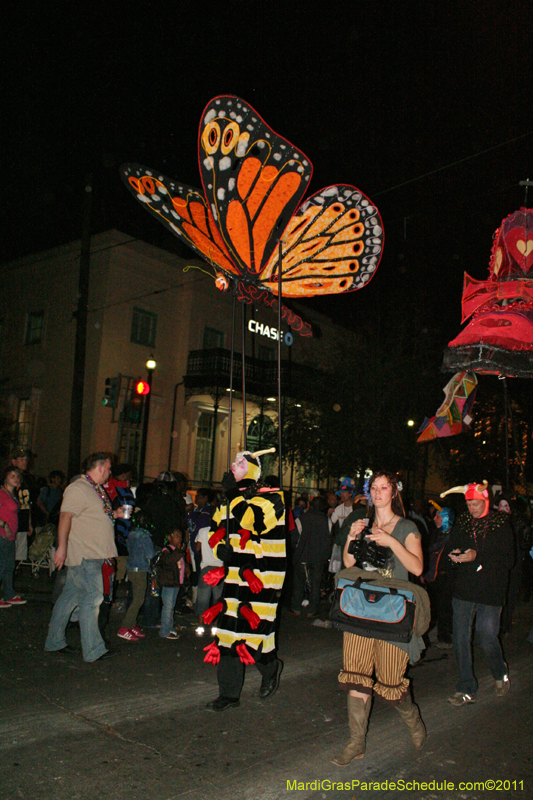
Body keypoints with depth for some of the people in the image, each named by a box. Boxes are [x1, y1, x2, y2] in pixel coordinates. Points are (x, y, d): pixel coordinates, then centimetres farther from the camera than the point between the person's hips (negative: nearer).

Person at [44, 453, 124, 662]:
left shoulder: (96, 489, 17)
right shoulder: (78, 489, -14)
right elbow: (65, 517, -21)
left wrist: (114, 514, 14)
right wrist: (62, 547, -27)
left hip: (93, 554, 10)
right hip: (83, 554, -10)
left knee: (71, 596, 15)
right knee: (92, 597, -9)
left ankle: (54, 642, 25)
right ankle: (93, 650, -3)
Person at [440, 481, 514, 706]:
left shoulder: (501, 523, -4)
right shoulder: (462, 522, 6)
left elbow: (508, 559, -9)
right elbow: (451, 547, 14)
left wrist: (477, 556, -20)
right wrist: (454, 555, -10)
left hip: (490, 590, -3)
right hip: (463, 589, 3)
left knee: (487, 638, 0)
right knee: (460, 639, 2)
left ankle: (500, 674, 33)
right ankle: (466, 690, 15)